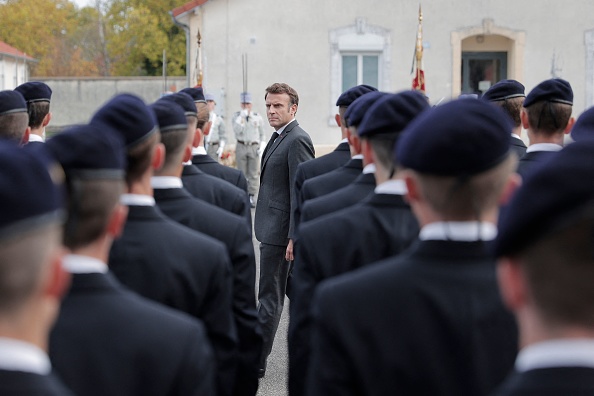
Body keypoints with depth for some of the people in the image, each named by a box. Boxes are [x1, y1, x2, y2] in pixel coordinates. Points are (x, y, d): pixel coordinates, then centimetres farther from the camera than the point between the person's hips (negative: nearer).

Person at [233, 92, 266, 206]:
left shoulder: (258, 117, 5)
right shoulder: (236, 116, 3)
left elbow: (262, 134, 11)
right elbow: (237, 130, -11)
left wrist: (262, 146, -1)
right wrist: (242, 117, -16)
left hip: (254, 147, 0)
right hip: (241, 146, 0)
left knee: (253, 174, -1)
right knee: (242, 174, 1)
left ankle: (251, 198, 2)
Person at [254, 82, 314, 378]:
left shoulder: (297, 140, -16)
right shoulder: (280, 137, 15)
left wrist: (294, 237, -23)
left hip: (279, 231, -10)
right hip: (274, 229, 10)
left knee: (269, 297, -4)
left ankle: (255, 362, 1)